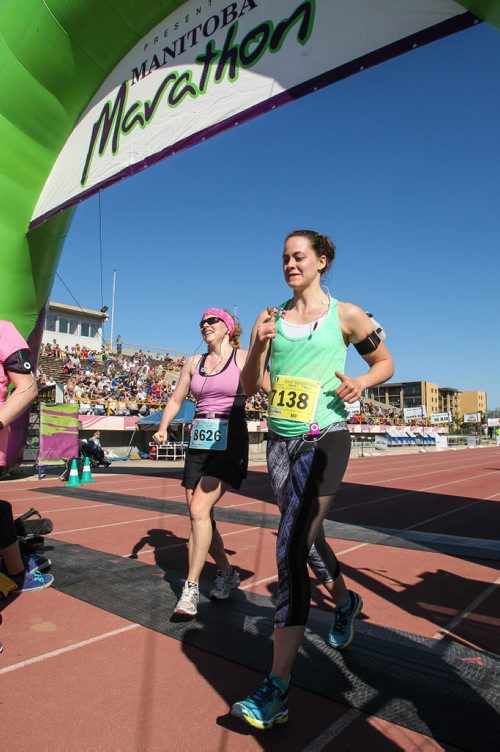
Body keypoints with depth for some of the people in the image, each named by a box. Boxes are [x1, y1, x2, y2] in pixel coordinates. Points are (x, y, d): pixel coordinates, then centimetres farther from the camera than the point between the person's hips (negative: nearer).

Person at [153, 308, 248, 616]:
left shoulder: (244, 358, -1)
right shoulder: (194, 362, 13)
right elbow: (176, 399, 17)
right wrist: (163, 428, 0)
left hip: (230, 442, -6)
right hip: (199, 441, 6)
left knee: (199, 510, -17)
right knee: (201, 516, 10)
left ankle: (191, 588, -4)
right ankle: (227, 573, 32)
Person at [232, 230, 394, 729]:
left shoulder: (346, 315, 0)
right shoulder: (271, 318, 8)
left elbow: (384, 362, 10)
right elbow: (251, 386, 5)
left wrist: (361, 382, -11)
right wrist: (258, 345, -13)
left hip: (324, 440, -5)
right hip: (280, 442, 5)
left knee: (290, 550, -14)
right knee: (307, 537, 20)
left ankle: (276, 692, -4)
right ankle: (345, 602, 51)